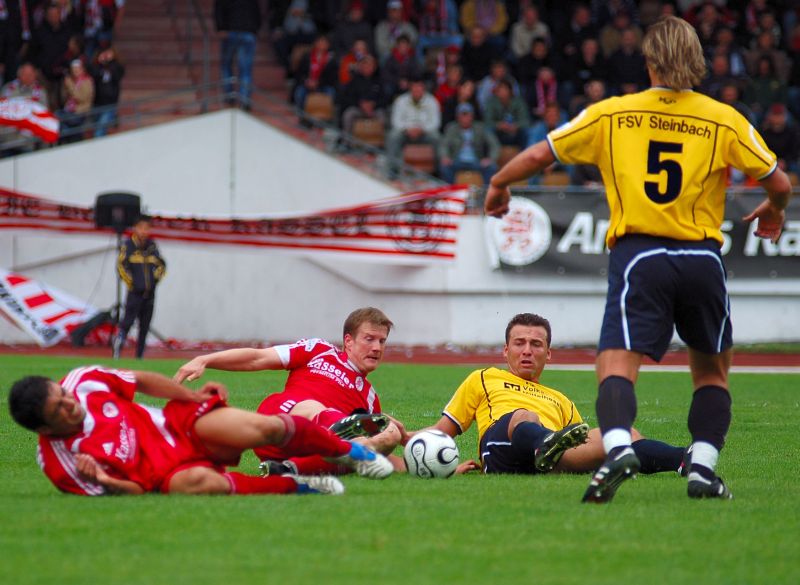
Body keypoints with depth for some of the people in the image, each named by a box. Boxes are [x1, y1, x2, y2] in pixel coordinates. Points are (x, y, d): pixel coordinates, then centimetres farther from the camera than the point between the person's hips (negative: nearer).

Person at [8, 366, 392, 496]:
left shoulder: (83, 381, -7)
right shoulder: (58, 463, -16)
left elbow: (139, 381, 13)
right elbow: (134, 492, -13)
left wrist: (193, 395, 6)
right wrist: (102, 481, -34)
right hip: (164, 473, -4)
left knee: (265, 428, -19)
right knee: (195, 483, -41)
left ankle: (348, 451, 11)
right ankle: (294, 486, -20)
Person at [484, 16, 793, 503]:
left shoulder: (612, 114, 5)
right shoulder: (724, 119, 4)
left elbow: (540, 155, 8)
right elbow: (778, 182, 5)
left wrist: (499, 185, 28)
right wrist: (773, 212, 29)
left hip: (638, 256, -1)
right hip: (702, 258, 1)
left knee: (617, 366, -11)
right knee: (712, 371, 20)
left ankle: (617, 445, -38)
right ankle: (703, 469, 9)